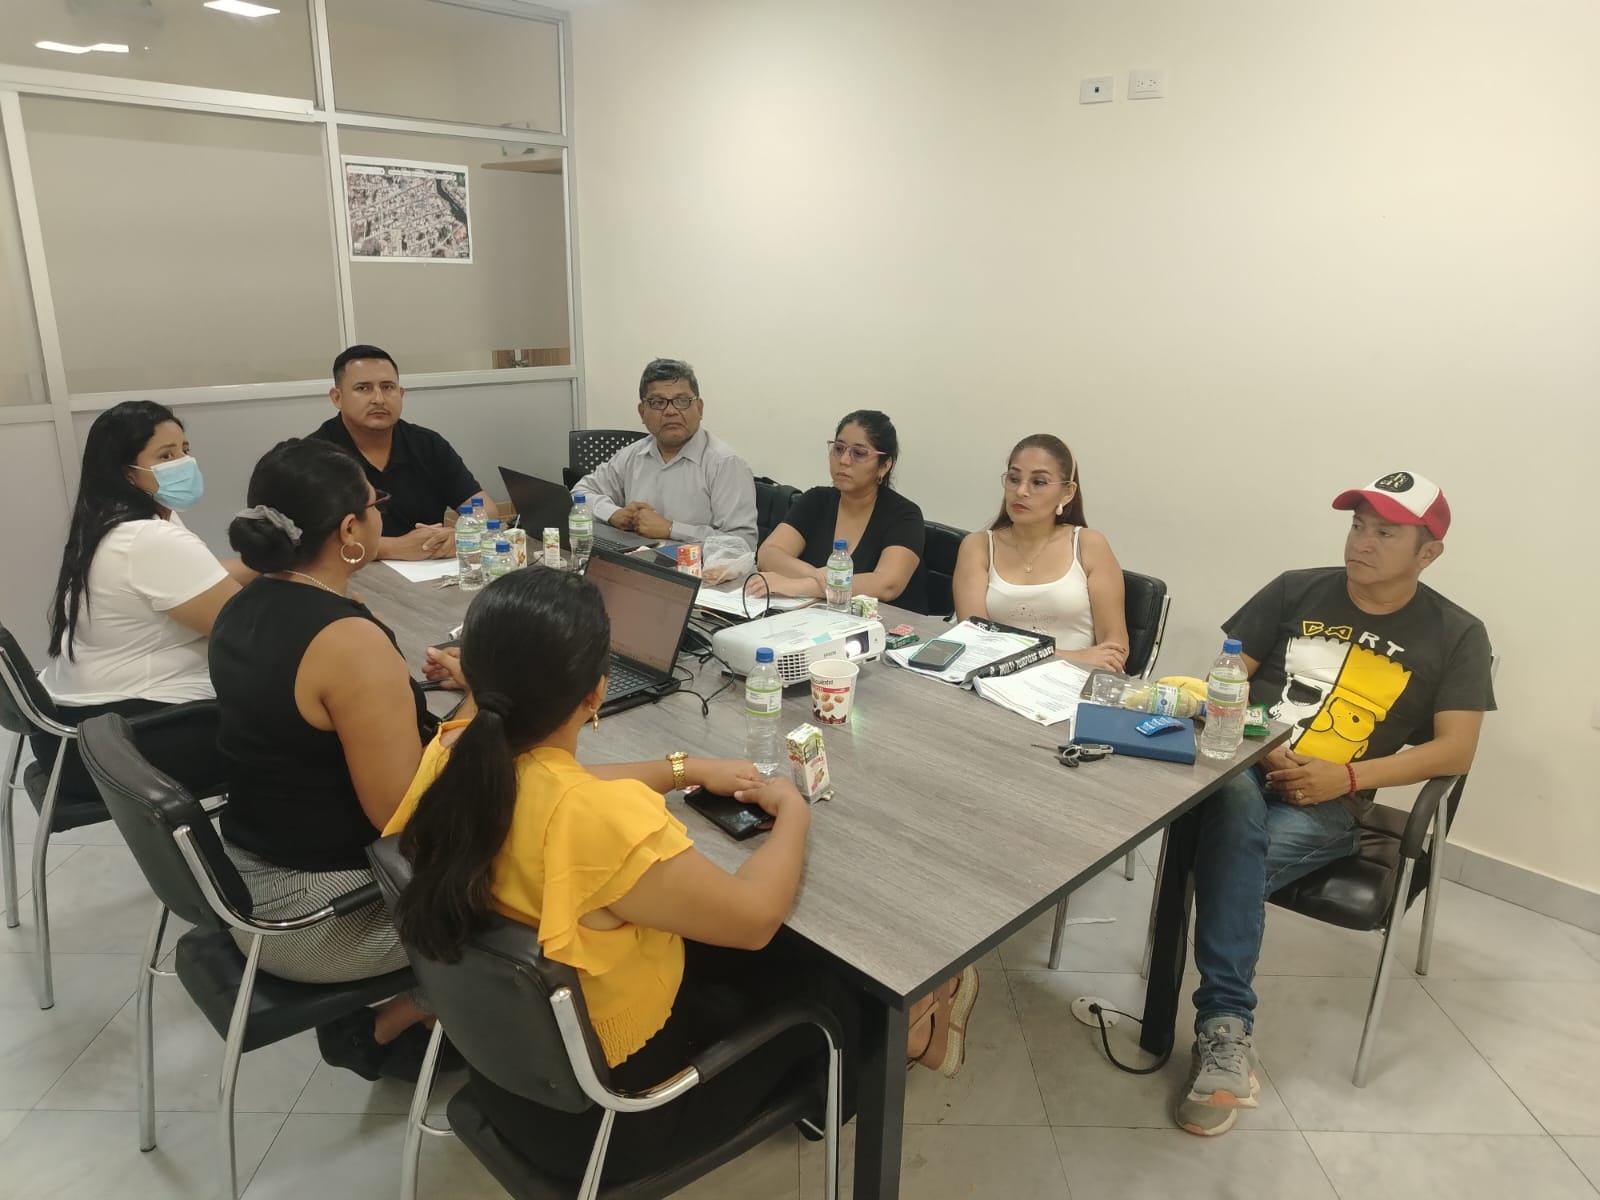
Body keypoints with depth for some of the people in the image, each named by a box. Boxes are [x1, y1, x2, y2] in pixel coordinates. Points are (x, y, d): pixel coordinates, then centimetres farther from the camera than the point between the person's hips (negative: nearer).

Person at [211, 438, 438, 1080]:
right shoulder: (350, 639, -28)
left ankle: (362, 1010, 21)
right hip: (315, 915, -9)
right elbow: (402, 813, -27)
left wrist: (405, 685, 10)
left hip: (248, 875, 9)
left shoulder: (244, 608, 1)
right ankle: (382, 1029, 15)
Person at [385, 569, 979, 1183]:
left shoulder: (453, 753, -15)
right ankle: (902, 1032, 45)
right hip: (602, 1107, -7)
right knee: (818, 985, 15)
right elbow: (754, 918, -24)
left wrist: (685, 770, 6)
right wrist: (793, 812, -7)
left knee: (750, 957, 24)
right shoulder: (601, 820, -39)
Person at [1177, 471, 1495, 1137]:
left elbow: (1455, 750, -1)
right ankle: (1229, 1029, -33)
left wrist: (1346, 777, -15)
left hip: (1327, 809, -1)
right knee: (1236, 808, -36)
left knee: (1229, 863, -31)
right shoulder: (1295, 591, 10)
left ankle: (1217, 1030, -17)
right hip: (1244, 769, 1)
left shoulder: (1456, 636, 7)